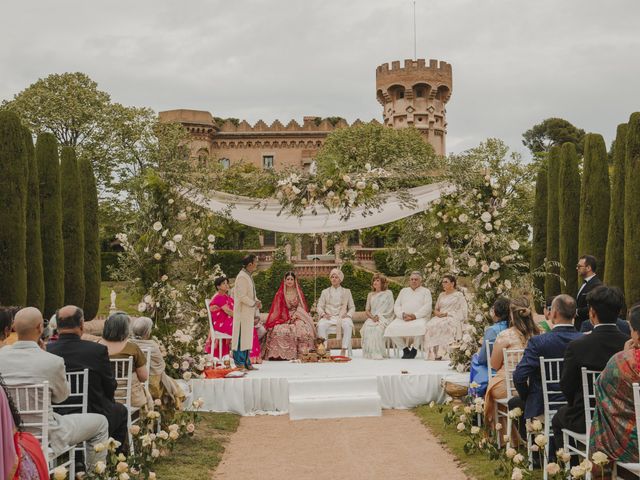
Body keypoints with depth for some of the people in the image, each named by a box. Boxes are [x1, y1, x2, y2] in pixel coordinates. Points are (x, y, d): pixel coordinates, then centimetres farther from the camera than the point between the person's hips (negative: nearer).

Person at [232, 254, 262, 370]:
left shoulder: (248, 276, 15)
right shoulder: (242, 277, -16)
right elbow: (242, 297, -21)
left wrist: (257, 302, 6)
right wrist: (254, 303, -12)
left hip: (249, 313, 10)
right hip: (242, 313, -10)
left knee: (247, 339, 12)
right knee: (241, 338, -6)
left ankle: (246, 362, 17)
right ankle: (240, 363, -1)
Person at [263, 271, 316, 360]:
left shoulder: (299, 293, 13)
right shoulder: (280, 294, 9)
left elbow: (302, 306, 7)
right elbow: (277, 309, 5)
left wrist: (295, 316, -10)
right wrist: (287, 317, -9)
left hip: (297, 317, 1)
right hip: (283, 318, 0)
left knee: (302, 329, -33)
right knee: (280, 331, -33)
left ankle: (302, 353, -29)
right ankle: (281, 354, -28)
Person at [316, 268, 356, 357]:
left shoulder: (347, 292, 19)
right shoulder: (325, 292, 20)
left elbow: (352, 307, 14)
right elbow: (319, 306, 12)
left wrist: (348, 314, -7)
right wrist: (323, 314, -9)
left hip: (342, 317, 0)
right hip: (328, 317, 1)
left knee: (347, 326, -36)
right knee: (321, 325, -34)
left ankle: (344, 350, -35)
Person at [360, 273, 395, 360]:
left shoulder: (388, 293, 10)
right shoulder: (370, 295, 23)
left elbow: (389, 309, 1)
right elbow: (367, 310, 17)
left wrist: (378, 316, -12)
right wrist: (372, 317, -5)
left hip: (384, 318, -3)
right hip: (372, 318, 3)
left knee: (377, 328, -36)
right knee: (367, 327, -31)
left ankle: (378, 353, -35)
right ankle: (369, 353, -32)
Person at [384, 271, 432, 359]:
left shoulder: (425, 291, 15)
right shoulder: (403, 291, 25)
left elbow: (427, 307, 0)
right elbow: (396, 306, 15)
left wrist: (415, 315, -15)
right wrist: (403, 314, -7)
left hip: (419, 318, -3)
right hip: (402, 318, 3)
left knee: (419, 327, -39)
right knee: (392, 328, -26)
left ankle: (414, 349, -18)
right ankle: (405, 349, -10)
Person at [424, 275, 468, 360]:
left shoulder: (459, 295, 5)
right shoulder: (441, 295, 24)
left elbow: (462, 312, -4)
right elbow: (436, 309, 24)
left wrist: (447, 313, -12)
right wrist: (437, 312, -1)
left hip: (453, 319, -5)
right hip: (440, 318, 5)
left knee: (440, 326, -37)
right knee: (430, 325, -29)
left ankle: (441, 353, -34)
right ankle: (433, 352, -34)